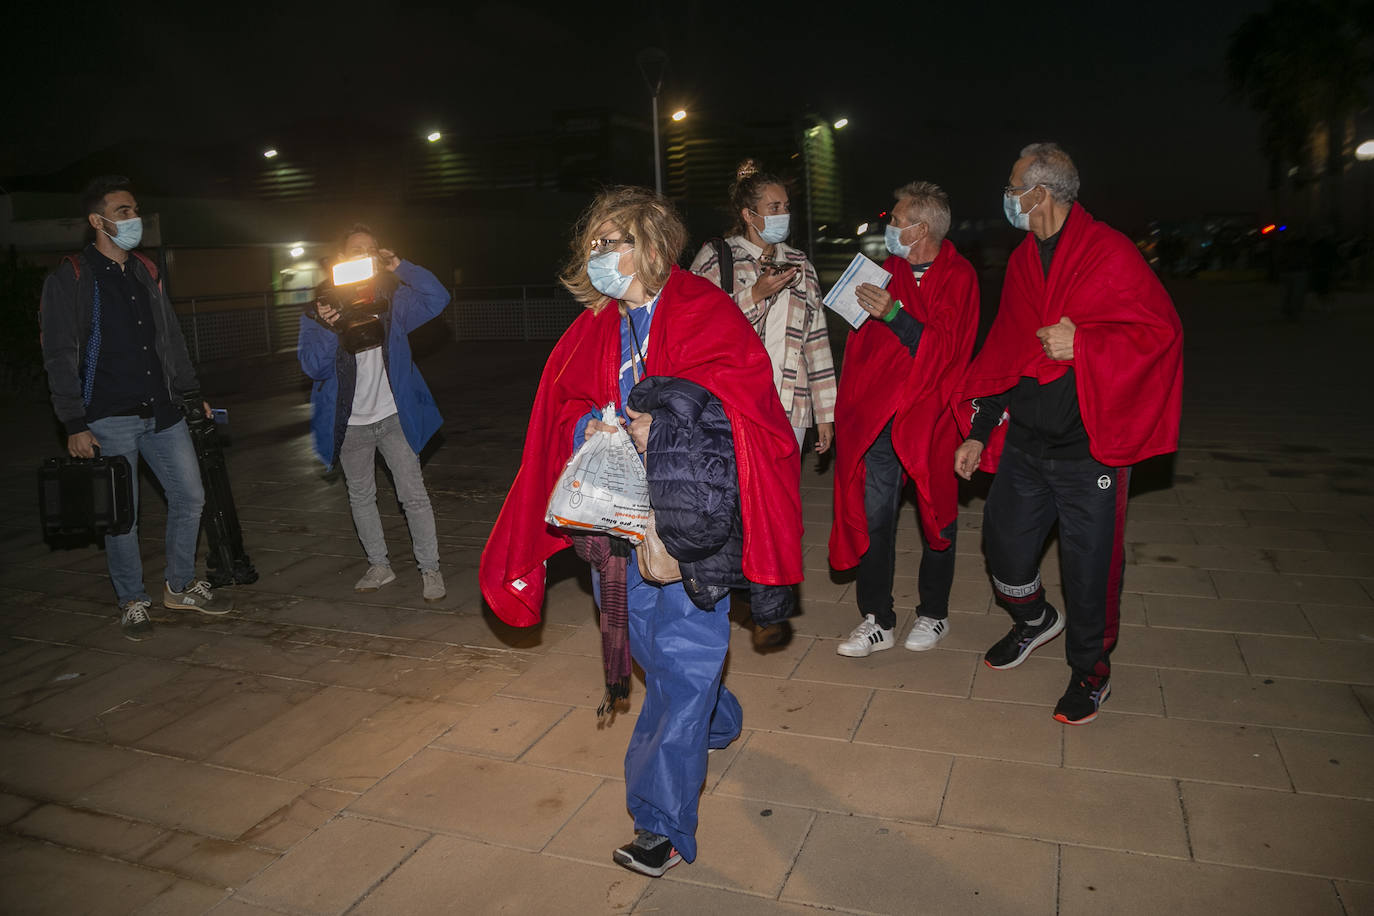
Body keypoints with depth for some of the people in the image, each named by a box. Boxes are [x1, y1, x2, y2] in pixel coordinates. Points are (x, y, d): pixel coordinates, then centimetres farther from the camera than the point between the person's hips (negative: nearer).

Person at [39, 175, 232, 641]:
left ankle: (180, 585, 24)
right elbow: (60, 358, -7)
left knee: (190, 496, 7)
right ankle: (132, 601, 20)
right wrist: (74, 424, -12)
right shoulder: (70, 278, -5)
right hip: (109, 419, -5)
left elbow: (171, 338, 19)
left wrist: (191, 393, 16)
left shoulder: (146, 271, 13)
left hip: (162, 411, 5)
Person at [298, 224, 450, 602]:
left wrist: (399, 266, -19)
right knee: (361, 497, 14)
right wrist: (327, 329, -31)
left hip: (393, 416, -1)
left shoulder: (392, 300, 0)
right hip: (350, 424, 1)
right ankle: (379, 566, 30)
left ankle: (430, 568, 8)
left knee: (414, 495, -2)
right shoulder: (320, 306, -4)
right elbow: (313, 366, -13)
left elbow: (437, 298, -13)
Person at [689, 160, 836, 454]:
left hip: (791, 408, 4)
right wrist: (755, 294, -13)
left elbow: (816, 340, 15)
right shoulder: (715, 257, 4)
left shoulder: (800, 265, 18)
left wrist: (825, 413, 12)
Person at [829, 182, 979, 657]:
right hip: (879, 417, 4)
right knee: (872, 515, 1)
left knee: (935, 514, 10)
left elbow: (945, 348, -14)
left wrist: (894, 314, -23)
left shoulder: (958, 276, -4)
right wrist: (852, 403, 7)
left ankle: (934, 614, 27)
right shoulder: (889, 270, 11)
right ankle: (876, 620, 12)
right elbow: (862, 341, 14)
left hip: (930, 415, -4)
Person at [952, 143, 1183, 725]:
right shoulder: (1021, 261, 12)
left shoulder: (1109, 252, -9)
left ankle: (1090, 670, 27)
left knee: (1089, 568, 4)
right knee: (1004, 545, 12)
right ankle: (1035, 621, 42)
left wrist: (1082, 344, -22)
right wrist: (979, 432, 12)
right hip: (1023, 441, 6)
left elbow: (1161, 332, -12)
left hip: (1088, 447, -6)